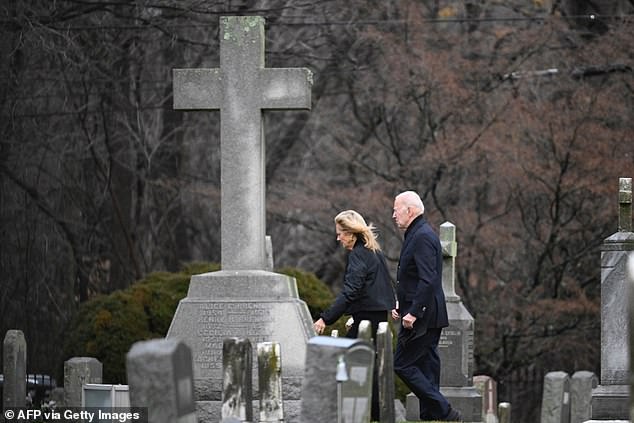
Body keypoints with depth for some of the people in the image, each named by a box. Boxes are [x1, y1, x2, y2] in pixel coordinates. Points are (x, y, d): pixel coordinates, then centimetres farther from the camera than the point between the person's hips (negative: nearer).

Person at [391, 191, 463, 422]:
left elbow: (428, 280, -25)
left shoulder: (422, 238, -17)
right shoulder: (417, 235, 16)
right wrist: (401, 304, 15)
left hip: (422, 317, -10)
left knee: (403, 364, -9)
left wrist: (413, 312, -25)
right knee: (425, 366, 11)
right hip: (427, 317, 10)